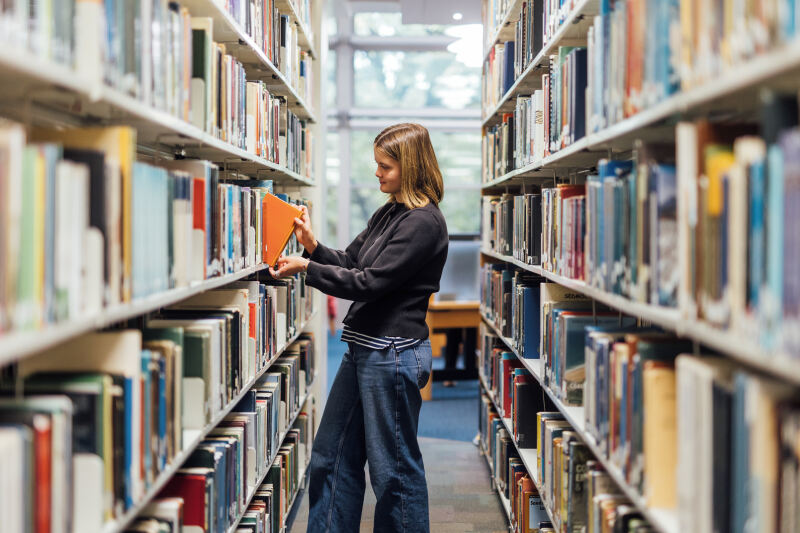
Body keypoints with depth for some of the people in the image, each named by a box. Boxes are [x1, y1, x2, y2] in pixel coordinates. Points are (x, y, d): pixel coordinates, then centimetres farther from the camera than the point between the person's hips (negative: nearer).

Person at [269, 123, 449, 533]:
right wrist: (314, 247, -2)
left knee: (394, 468, 1)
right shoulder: (388, 213, 14)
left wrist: (307, 268, -16)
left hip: (393, 352, -10)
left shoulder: (423, 222, -15)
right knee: (331, 458, 14)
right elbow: (350, 263, 16)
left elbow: (370, 282, -19)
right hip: (362, 347, 10)